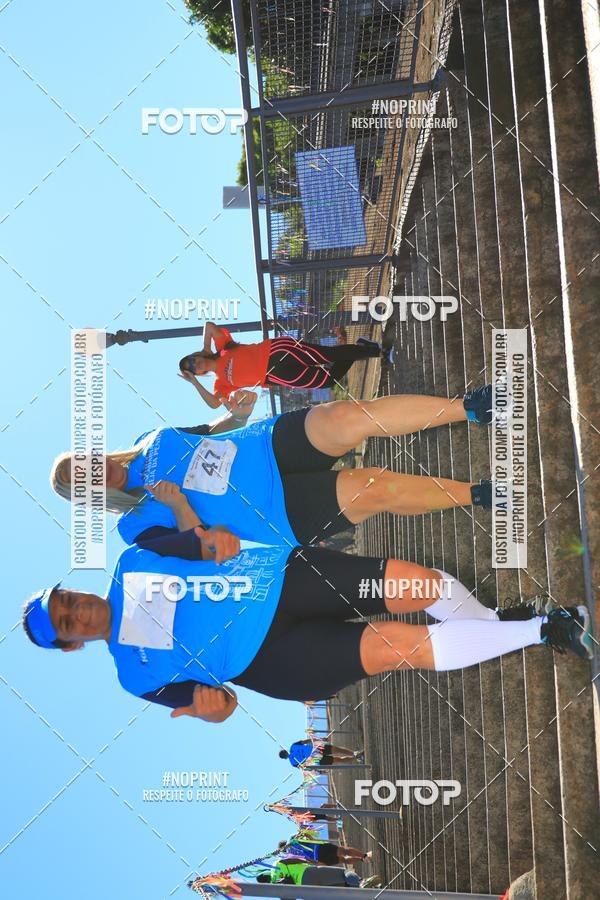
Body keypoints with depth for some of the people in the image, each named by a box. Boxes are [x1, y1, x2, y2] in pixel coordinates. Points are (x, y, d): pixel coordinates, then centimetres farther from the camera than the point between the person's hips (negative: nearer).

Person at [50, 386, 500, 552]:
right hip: (283, 510, -4)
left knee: (345, 417, -24)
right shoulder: (138, 524, -3)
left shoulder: (154, 443, 12)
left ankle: (471, 406, -16)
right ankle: (479, 493, -8)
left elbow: (206, 433, 20)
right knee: (377, 488, -26)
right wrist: (178, 505, -19)